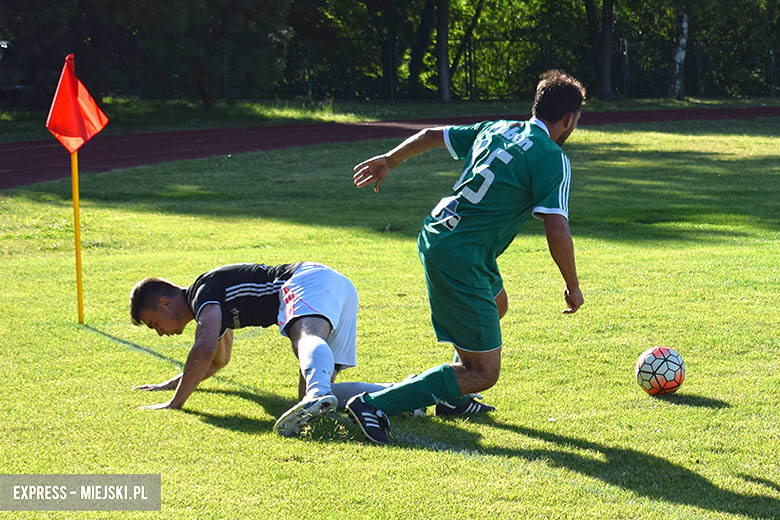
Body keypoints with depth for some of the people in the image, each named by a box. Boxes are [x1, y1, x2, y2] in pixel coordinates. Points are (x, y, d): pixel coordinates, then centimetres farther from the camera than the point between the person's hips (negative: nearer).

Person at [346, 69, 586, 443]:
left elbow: (432, 136, 22)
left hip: (434, 235, 9)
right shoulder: (552, 158, -11)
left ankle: (454, 395, 41)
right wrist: (573, 287, -4)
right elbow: (557, 232, -19)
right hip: (460, 261, -9)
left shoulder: (496, 129, 11)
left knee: (496, 304, 36)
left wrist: (389, 161, 39)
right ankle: (375, 405, -12)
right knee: (483, 373, -3)